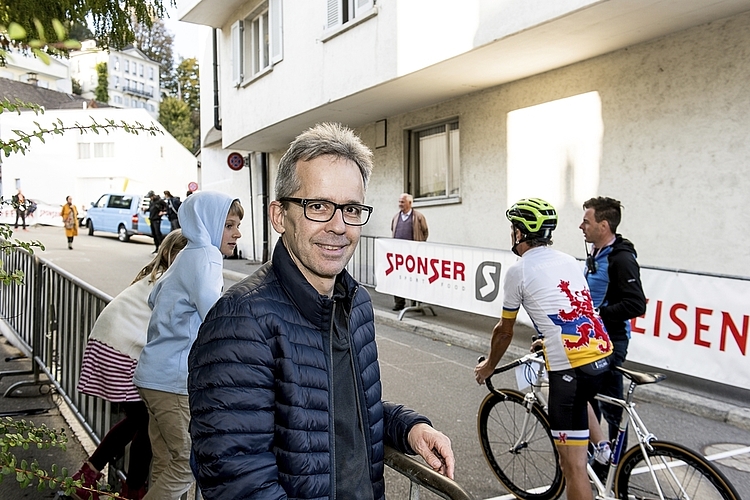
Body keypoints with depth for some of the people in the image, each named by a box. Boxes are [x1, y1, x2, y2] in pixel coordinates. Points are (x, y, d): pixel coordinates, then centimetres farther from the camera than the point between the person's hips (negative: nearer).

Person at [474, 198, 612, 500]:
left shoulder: (519, 271, -1)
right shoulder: (569, 262, 18)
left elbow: (504, 331, 10)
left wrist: (488, 366, 27)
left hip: (571, 367, -8)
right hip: (602, 356, 8)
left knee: (573, 465, 0)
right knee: (581, 397, 41)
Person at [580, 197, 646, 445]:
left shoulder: (622, 258, -20)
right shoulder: (595, 253, 9)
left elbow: (636, 305, -25)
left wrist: (598, 314, -25)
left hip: (610, 341, -9)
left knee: (610, 403, 2)